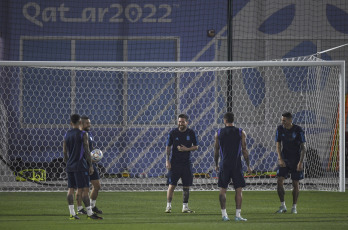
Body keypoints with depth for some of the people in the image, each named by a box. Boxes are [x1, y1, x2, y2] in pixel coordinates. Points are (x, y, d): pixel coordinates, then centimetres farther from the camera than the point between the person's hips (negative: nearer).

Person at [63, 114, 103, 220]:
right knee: (84, 189, -5)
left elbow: (65, 152, 12)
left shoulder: (66, 135, 9)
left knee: (70, 189, 5)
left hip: (70, 166, 6)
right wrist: (90, 165, -6)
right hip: (80, 165, -6)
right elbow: (86, 151, -11)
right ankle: (89, 213, -5)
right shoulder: (83, 134, -7)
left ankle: (72, 213, 2)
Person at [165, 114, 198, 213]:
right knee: (172, 185, -4)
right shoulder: (173, 133, -1)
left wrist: (186, 149, -12)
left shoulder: (191, 133, 1)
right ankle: (168, 206, 3)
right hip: (174, 163, -1)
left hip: (186, 163, 1)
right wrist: (167, 161, -5)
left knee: (186, 186, 4)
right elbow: (168, 147, 3)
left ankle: (185, 207, 13)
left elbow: (196, 146, 6)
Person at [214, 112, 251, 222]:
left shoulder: (219, 133, 3)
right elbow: (244, 150, -1)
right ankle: (238, 215, -2)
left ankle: (224, 214, 3)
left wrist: (216, 165, 19)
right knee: (238, 190, 3)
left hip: (224, 165, 1)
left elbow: (216, 150, 8)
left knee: (222, 190, 8)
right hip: (236, 165, -1)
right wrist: (248, 165, 6)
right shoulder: (240, 132, 0)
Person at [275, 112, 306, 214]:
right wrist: (280, 159, -8)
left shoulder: (298, 130, -12)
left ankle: (294, 207, 14)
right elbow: (278, 145, 5)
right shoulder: (280, 129, -2)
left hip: (296, 160, -3)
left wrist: (301, 162, -15)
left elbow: (303, 147, -8)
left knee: (295, 183, 1)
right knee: (279, 181, -9)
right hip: (284, 160, 3)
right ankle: (282, 206, 2)